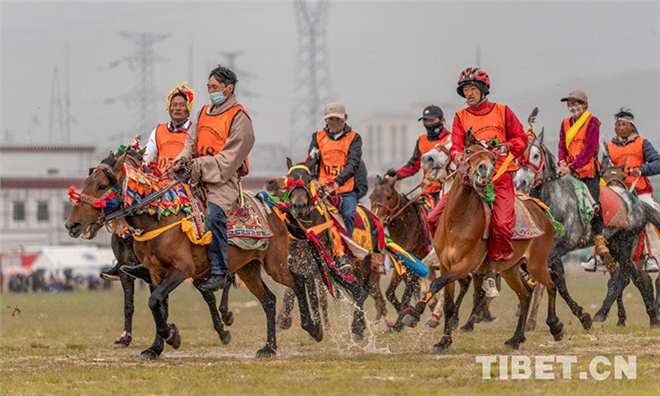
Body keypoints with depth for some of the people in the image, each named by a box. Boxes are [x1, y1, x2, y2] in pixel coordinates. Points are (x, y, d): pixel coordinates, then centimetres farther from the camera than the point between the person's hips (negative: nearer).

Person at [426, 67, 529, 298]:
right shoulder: (461, 117, 13)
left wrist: (508, 146, -10)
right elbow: (456, 145, 3)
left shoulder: (502, 112, 9)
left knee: (502, 224, -24)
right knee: (435, 218, -13)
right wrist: (458, 155, -20)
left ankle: (490, 272, -8)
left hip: (500, 177, -2)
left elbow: (521, 139, 11)